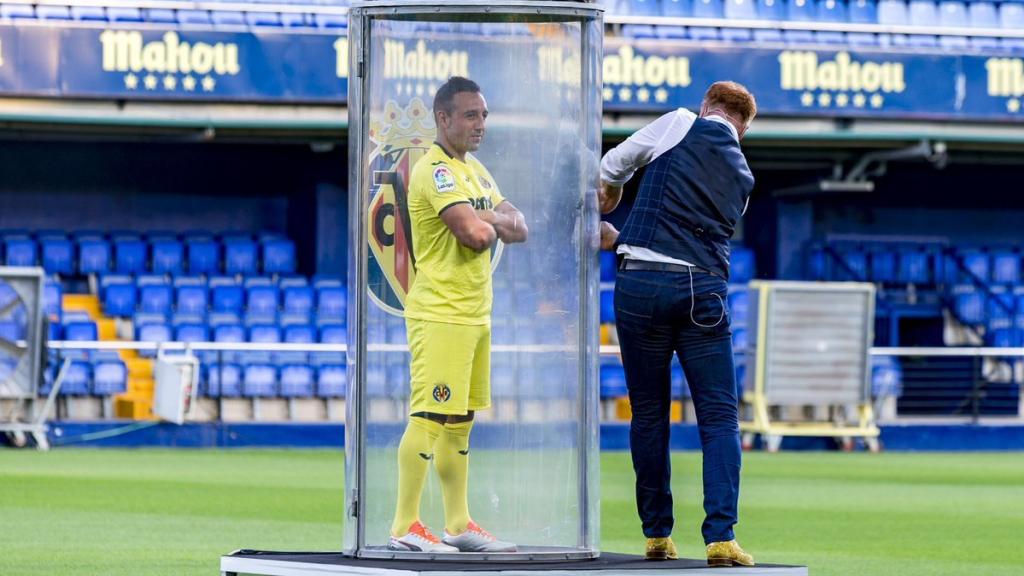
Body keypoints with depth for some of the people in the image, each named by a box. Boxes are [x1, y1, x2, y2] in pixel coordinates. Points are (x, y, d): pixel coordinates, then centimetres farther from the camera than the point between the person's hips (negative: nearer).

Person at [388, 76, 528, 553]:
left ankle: (458, 524, 16)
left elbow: (519, 229, 14)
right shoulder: (436, 170, -12)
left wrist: (487, 220, -6)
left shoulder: (475, 171, 18)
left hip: (475, 314, 10)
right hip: (441, 314, -10)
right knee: (429, 417, -12)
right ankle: (405, 527, -13)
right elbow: (475, 233, -22)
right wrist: (495, 221, 0)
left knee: (460, 421, 12)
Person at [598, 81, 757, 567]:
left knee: (649, 415, 8)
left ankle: (657, 535, 13)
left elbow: (613, 165, 16)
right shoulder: (743, 177, 19)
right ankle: (720, 537, -12)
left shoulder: (681, 124, 7)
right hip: (703, 289, 1)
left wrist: (609, 190, 40)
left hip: (640, 284, -1)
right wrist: (618, 239, 35)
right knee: (719, 417, 1)